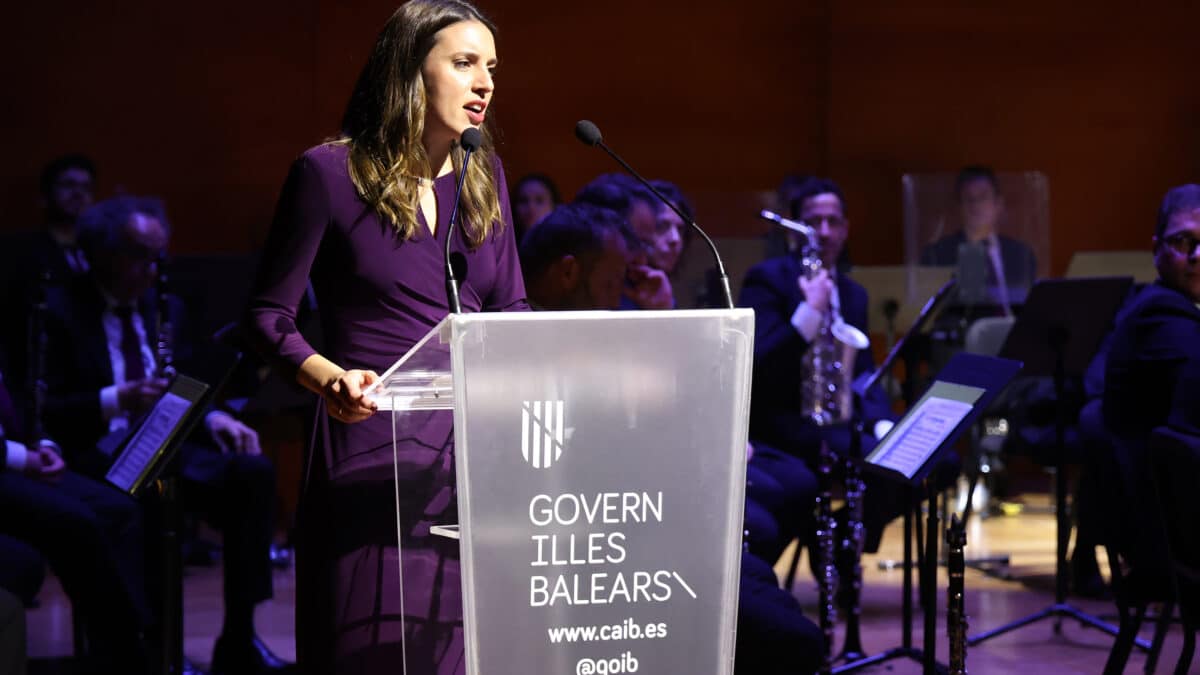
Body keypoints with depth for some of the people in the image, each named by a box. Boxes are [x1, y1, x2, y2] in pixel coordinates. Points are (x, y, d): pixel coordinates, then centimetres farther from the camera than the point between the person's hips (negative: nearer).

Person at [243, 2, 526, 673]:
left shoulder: (485, 175, 11)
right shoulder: (330, 173, -5)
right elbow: (270, 315, -3)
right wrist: (330, 380, -22)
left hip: (476, 451, 5)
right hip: (376, 459, -5)